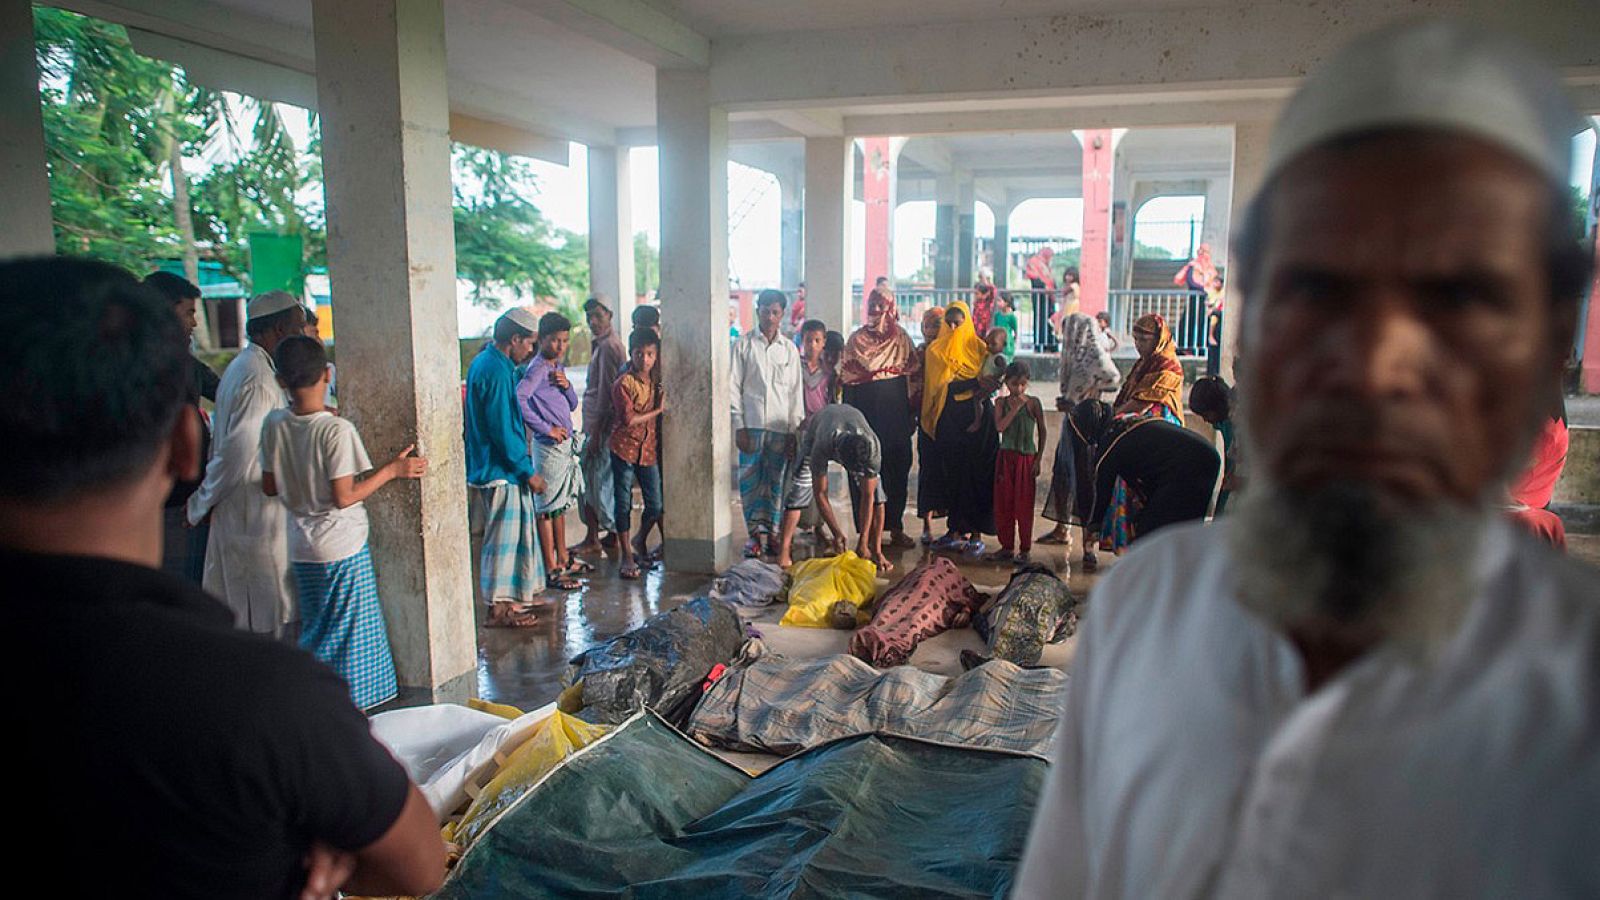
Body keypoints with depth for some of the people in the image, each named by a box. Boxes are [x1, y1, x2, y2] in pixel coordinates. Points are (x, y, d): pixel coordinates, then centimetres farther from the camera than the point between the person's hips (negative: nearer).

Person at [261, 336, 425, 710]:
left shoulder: (274, 424, -2)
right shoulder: (336, 429, -19)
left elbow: (269, 486, 5)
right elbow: (344, 497, -19)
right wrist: (391, 470, -12)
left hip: (302, 548, 6)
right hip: (342, 546, -6)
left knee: (314, 631, 19)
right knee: (351, 632, 7)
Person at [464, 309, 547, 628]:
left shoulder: (485, 361, 12)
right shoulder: (497, 371, -20)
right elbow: (503, 430, -22)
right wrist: (528, 471, -17)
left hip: (488, 466, 10)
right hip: (500, 470, -10)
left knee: (509, 535, 17)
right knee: (503, 538, -1)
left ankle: (508, 598, 27)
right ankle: (499, 609, 8)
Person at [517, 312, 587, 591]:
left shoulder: (558, 367, 11)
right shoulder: (537, 368, -16)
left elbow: (572, 405, 15)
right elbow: (518, 397, -32)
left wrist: (566, 386, -7)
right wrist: (546, 428, -24)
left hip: (565, 443, 9)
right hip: (548, 445, -9)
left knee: (561, 504, 18)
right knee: (547, 507, -2)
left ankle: (563, 559, 31)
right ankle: (551, 571, 3)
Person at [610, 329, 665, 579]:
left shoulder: (656, 382, 9)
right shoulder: (624, 383, -9)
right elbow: (629, 419, -15)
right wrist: (657, 410, -8)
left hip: (649, 448, 5)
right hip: (625, 447, -5)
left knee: (655, 505, 5)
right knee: (623, 502, 3)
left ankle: (639, 542, 31)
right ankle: (625, 555, 15)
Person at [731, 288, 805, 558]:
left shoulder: (789, 349, 11)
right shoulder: (743, 345, 4)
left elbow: (795, 392, 11)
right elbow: (734, 387, 1)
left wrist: (794, 430, 4)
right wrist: (739, 426, -6)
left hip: (780, 426, 2)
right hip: (751, 424, -2)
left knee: (776, 481, 4)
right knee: (750, 480, -1)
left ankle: (772, 532, 12)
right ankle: (754, 533, 7)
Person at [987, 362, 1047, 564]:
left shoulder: (1033, 403, -2)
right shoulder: (1002, 403, 3)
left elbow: (1042, 432, 2)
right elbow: (999, 427, -11)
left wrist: (1038, 459, -1)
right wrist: (1015, 408, -16)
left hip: (1026, 459, -2)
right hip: (1005, 458, 2)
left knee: (1024, 505, 0)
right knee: (1003, 504, 6)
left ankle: (1024, 549, 10)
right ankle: (1006, 547, 17)